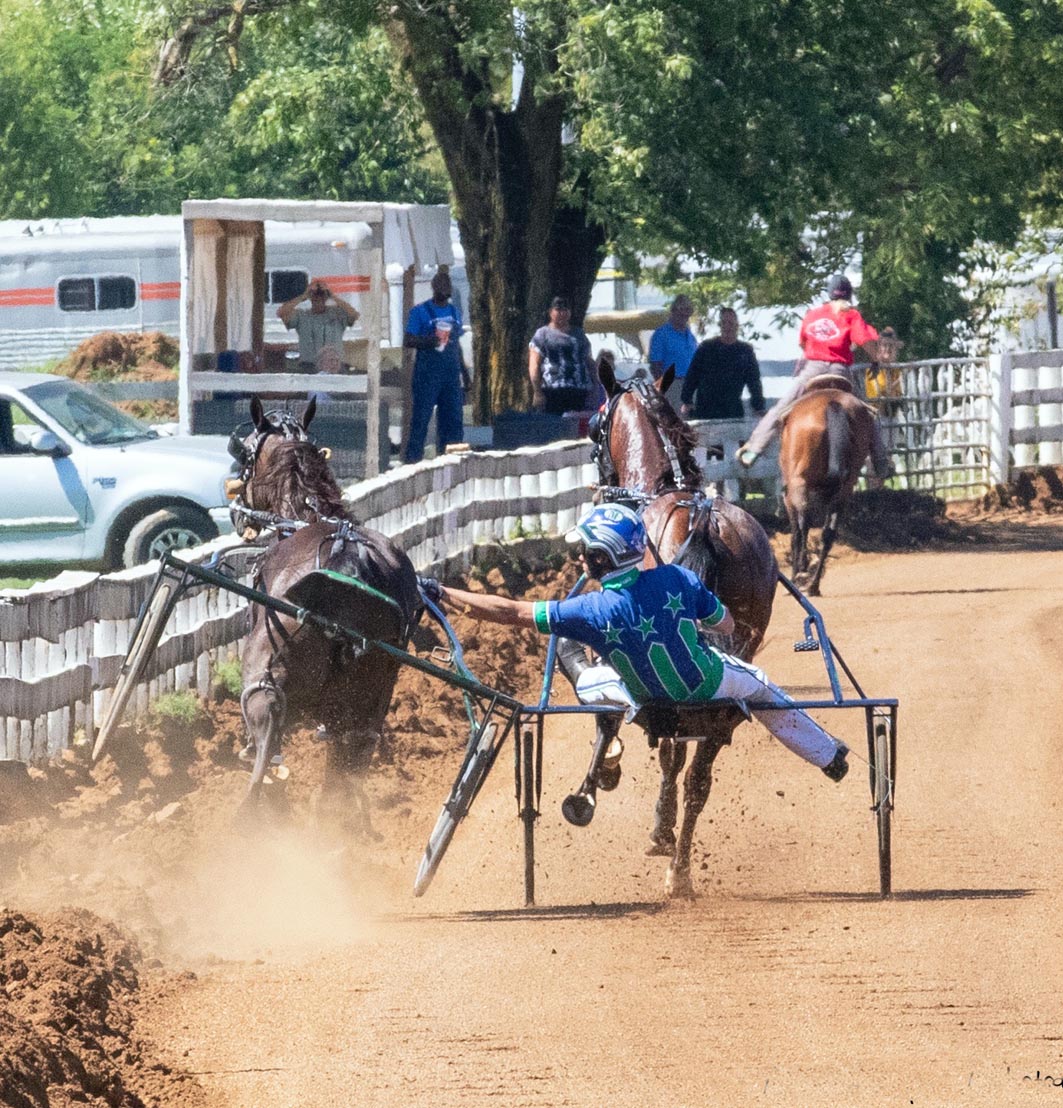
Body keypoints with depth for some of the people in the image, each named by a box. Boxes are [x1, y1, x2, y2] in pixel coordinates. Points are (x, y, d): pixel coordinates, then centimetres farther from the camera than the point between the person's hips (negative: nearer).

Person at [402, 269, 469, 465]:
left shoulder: (454, 312, 16)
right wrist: (426, 341, -23)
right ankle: (412, 457, -5)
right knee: (420, 418, -7)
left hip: (451, 373, 6)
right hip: (427, 373, -6)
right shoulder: (420, 312, -2)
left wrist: (463, 369, 17)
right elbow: (408, 341, -4)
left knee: (453, 418, 4)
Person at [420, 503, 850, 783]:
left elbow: (509, 612, -30)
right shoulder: (678, 580, -27)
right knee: (760, 688, 32)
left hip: (652, 699, -1)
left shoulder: (591, 612, -33)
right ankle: (827, 755, 47)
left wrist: (441, 594, -24)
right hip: (711, 682, 1)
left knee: (587, 682, 23)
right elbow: (726, 624, -10)